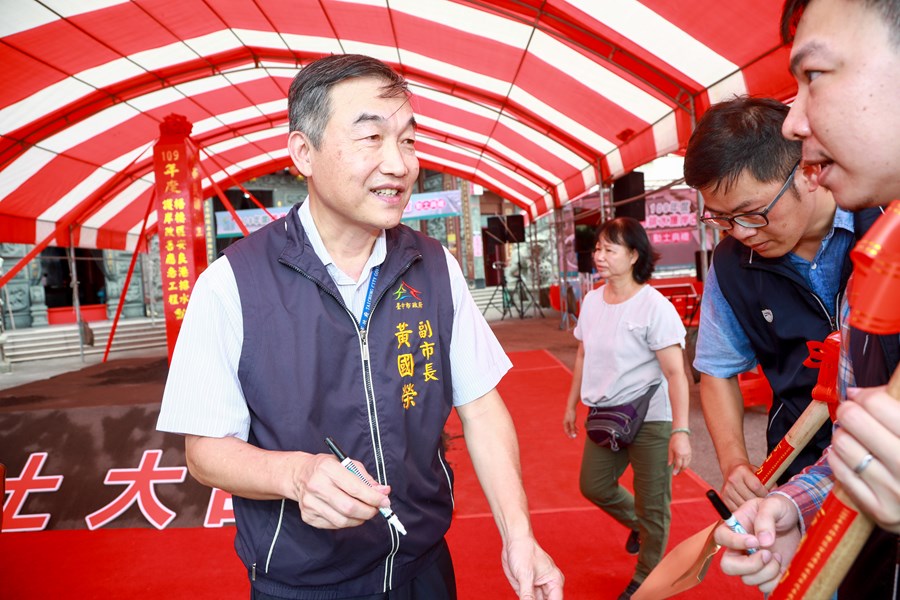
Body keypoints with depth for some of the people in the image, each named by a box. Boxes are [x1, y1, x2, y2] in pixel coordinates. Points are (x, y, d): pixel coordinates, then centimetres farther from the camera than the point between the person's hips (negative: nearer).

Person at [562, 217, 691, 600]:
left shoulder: (654, 306, -18)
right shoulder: (591, 301, 1)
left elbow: (675, 373, -21)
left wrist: (681, 431, -27)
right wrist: (571, 405, 16)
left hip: (650, 419, -6)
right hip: (605, 416, 6)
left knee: (651, 507, 9)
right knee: (593, 487, 18)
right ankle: (638, 524, 48)